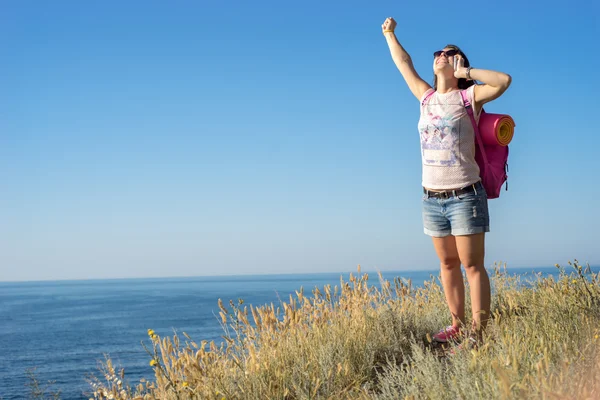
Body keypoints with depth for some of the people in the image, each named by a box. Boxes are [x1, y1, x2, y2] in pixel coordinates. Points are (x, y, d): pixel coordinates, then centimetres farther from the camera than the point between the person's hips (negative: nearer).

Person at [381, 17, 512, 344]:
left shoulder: (467, 97, -3)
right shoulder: (427, 97, 12)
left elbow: (503, 80, -20)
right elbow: (404, 64, 26)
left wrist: (466, 71, -9)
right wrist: (390, 34, 35)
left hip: (465, 195, -6)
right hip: (432, 197, 6)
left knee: (472, 265, -5)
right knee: (448, 264, 9)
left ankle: (477, 333, -6)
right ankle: (457, 326, 16)